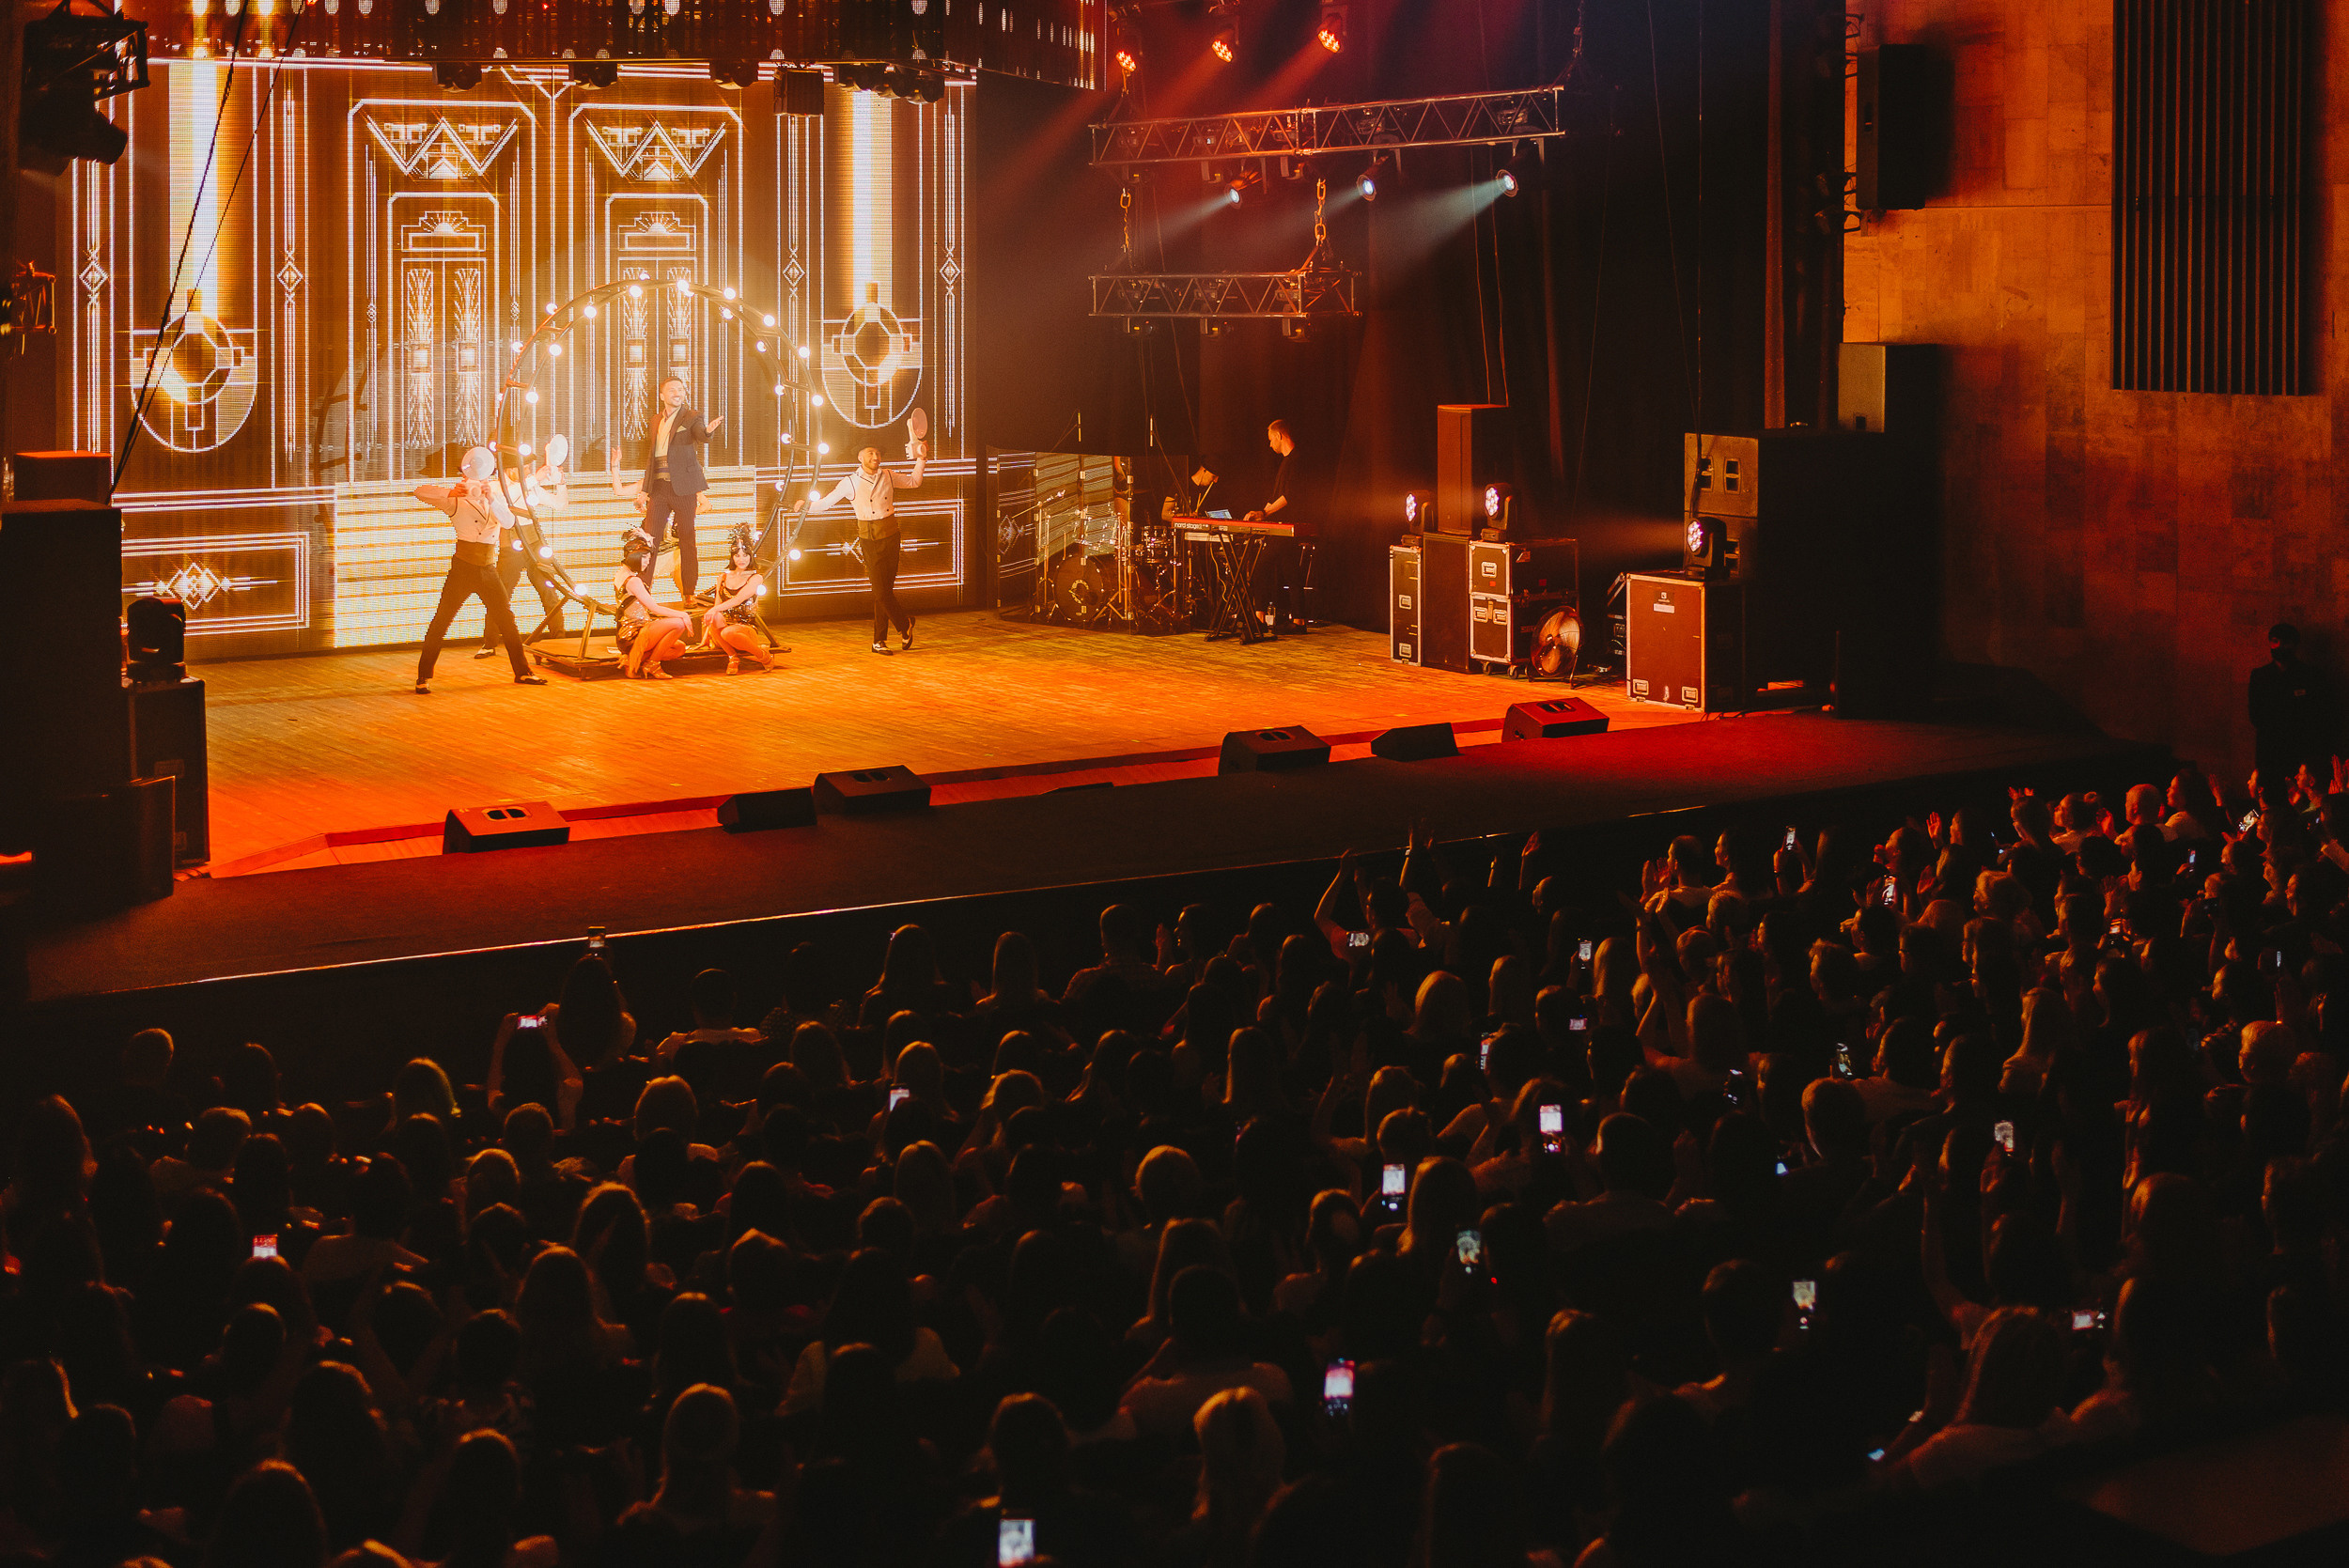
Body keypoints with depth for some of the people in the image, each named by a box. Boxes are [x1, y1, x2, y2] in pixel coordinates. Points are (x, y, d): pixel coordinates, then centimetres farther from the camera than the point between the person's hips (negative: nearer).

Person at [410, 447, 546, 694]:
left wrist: (491, 499, -32)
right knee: (441, 622, -7)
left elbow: (509, 520, -14)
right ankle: (423, 677, -3)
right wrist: (451, 492, -32)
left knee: (506, 621, 8)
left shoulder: (495, 498, 6)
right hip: (462, 569, -4)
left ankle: (522, 672, 19)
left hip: (488, 570, 4)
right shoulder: (457, 499, -5)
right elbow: (421, 492, -16)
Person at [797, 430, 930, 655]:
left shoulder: (888, 476, 6)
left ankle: (879, 640, 7)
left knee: (884, 589, 1)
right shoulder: (851, 483, -2)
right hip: (870, 540, -2)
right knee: (881, 590, -9)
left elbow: (914, 482, 23)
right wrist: (807, 506, -15)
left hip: (890, 537, 2)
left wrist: (921, 459, 12)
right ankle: (904, 625, 13)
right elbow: (826, 502, 2)